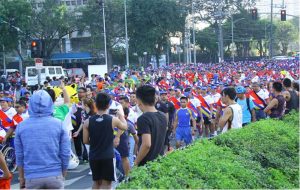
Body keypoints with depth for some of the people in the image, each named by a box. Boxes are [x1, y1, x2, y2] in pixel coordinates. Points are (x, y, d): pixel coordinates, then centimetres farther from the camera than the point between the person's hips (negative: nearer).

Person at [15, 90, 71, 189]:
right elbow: (65, 153, -3)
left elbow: (19, 155, 2)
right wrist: (63, 174, 11)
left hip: (32, 177, 1)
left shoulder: (21, 126, -2)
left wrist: (21, 177, 14)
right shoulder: (58, 124, -5)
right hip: (55, 176, 0)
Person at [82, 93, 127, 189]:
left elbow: (85, 141, 0)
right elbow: (125, 127, 12)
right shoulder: (113, 120, -8)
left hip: (94, 156, 3)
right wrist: (120, 115, 27)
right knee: (106, 183, 3)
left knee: (96, 182, 18)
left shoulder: (88, 121, -3)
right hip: (108, 156, -3)